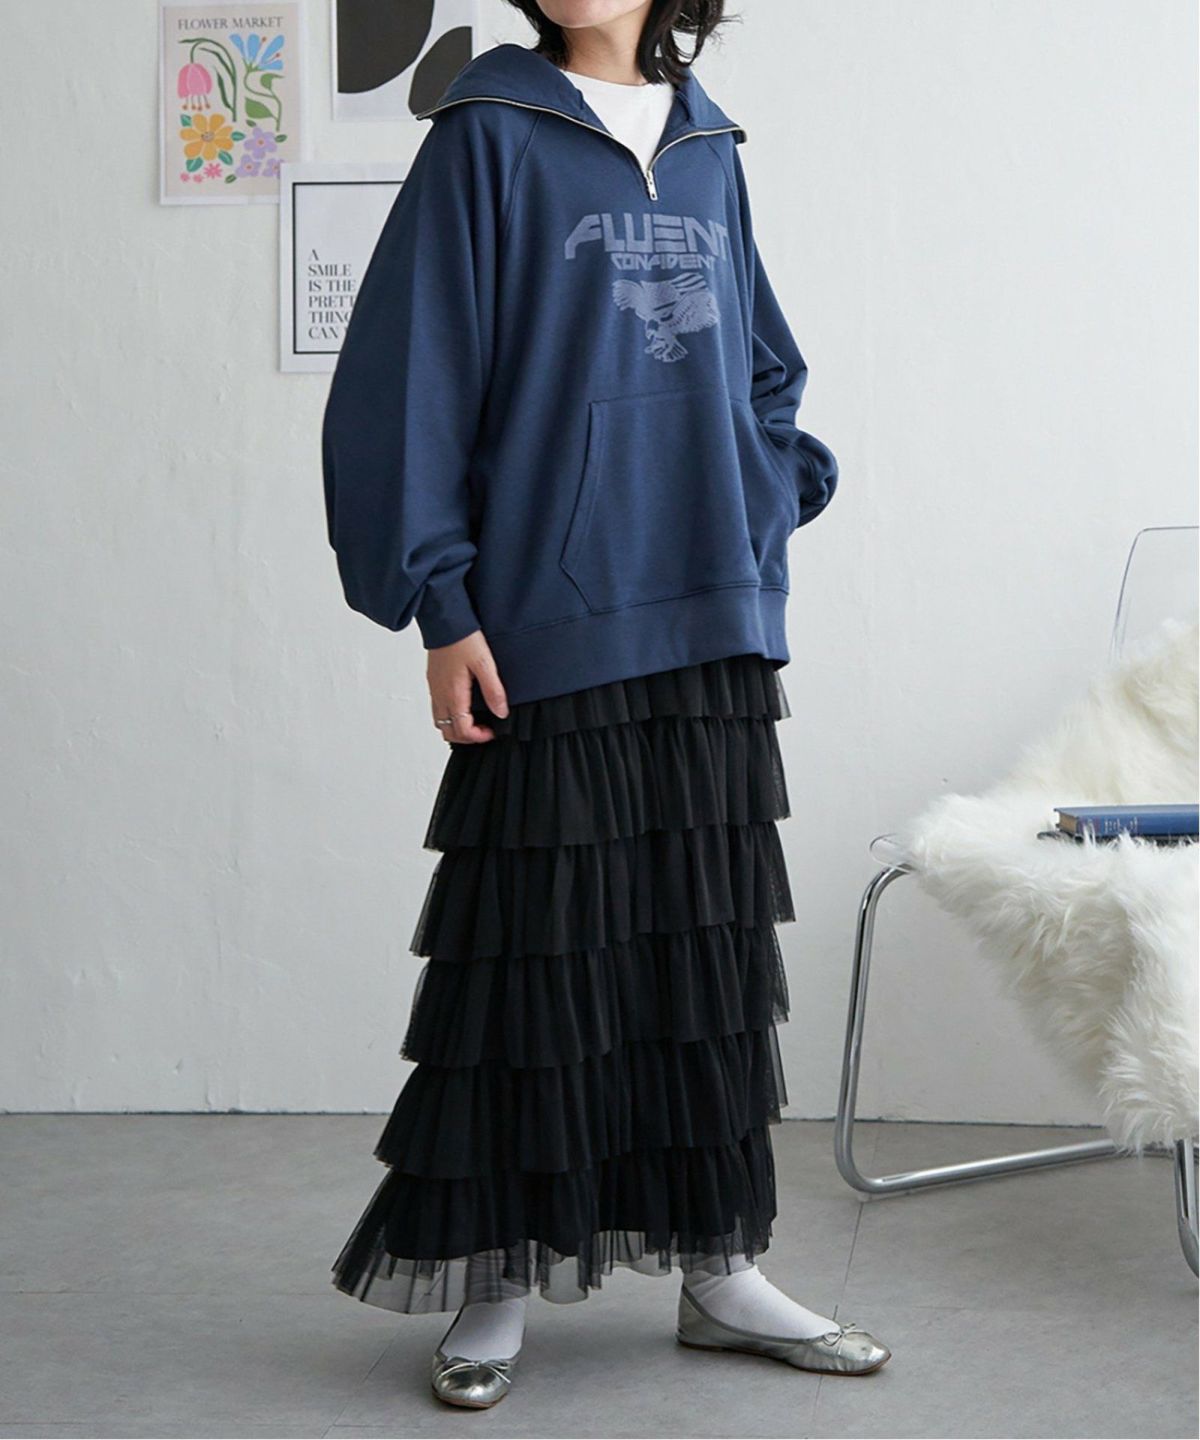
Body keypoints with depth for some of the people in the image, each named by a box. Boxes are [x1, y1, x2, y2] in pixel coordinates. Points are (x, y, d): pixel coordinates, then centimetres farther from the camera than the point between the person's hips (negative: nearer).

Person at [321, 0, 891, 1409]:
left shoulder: (708, 151, 14)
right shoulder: (491, 138, -1)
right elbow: (416, 372, -5)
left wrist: (764, 529, 11)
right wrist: (443, 605, -11)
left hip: (714, 625, 5)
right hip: (553, 626, -5)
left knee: (712, 942, 9)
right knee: (539, 947, -1)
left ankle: (719, 1268, 19)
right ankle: (495, 1282, 12)